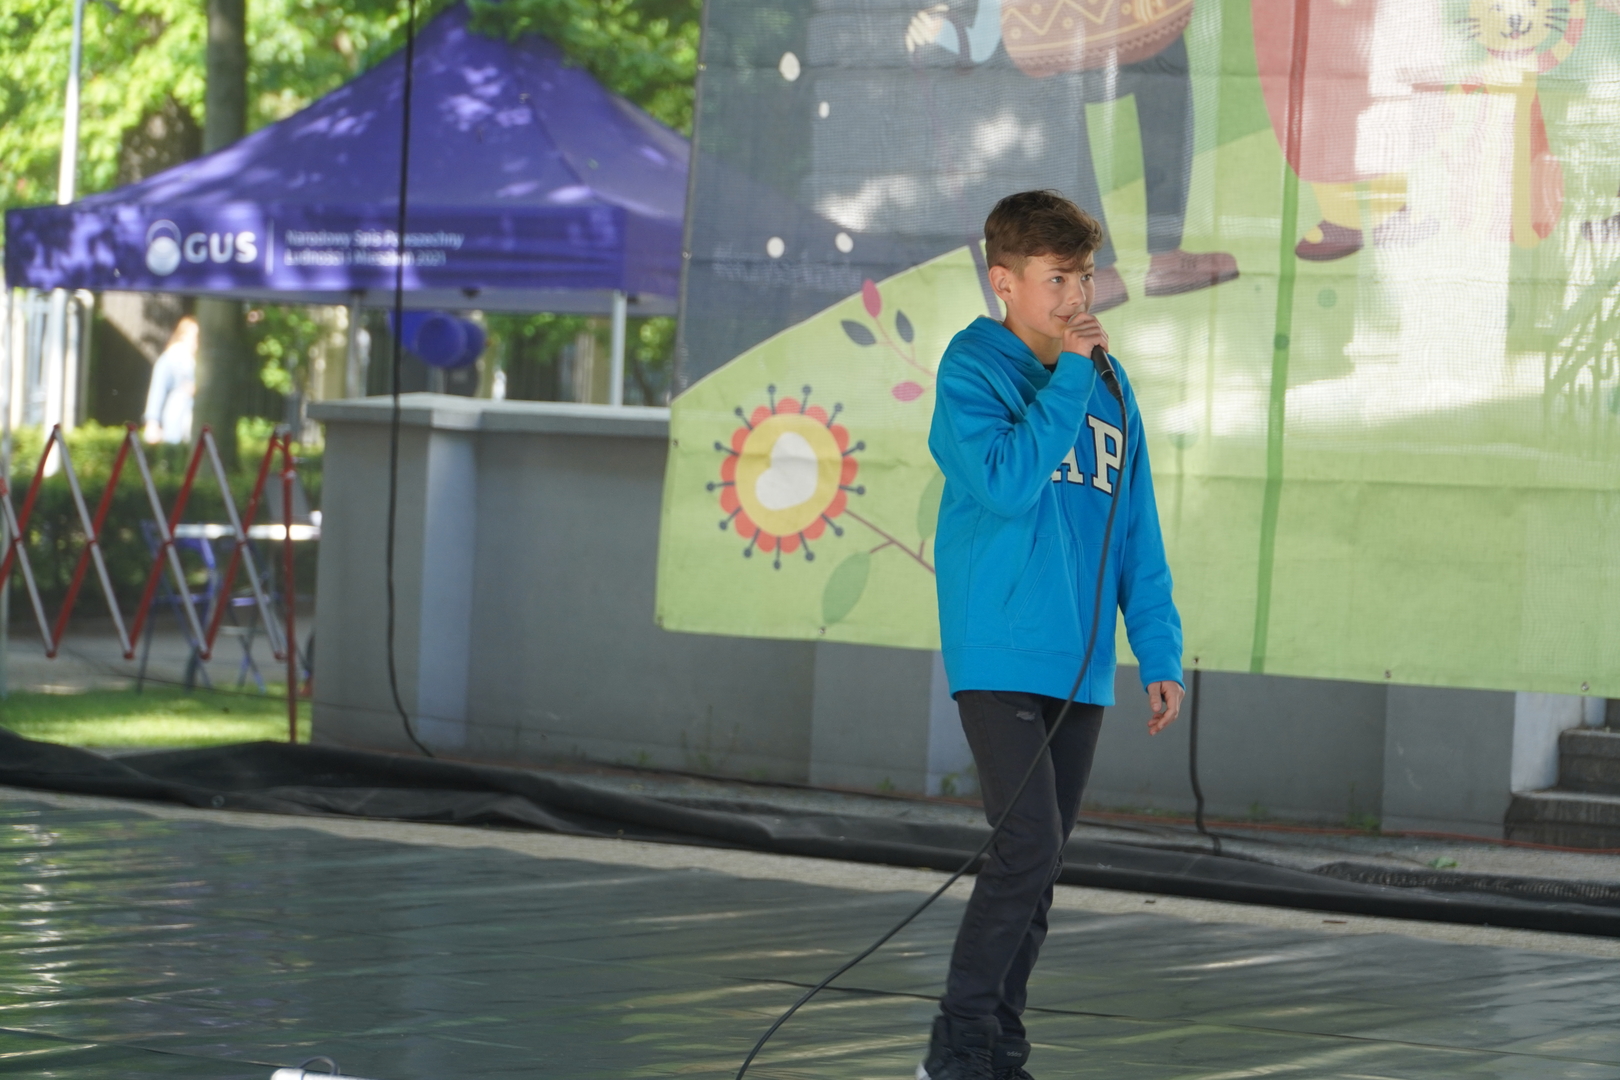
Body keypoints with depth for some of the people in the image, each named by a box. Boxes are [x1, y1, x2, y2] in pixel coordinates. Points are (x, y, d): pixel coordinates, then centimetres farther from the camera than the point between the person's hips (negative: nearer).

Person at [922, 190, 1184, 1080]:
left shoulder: (1109, 385, 11)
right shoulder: (972, 371, -5)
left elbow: (1138, 531, 14)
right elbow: (1007, 483, -22)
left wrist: (1158, 651, 9)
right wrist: (1068, 373, -16)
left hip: (1079, 665, 6)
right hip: (999, 658, -6)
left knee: (1042, 865, 9)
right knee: (1027, 848, -15)